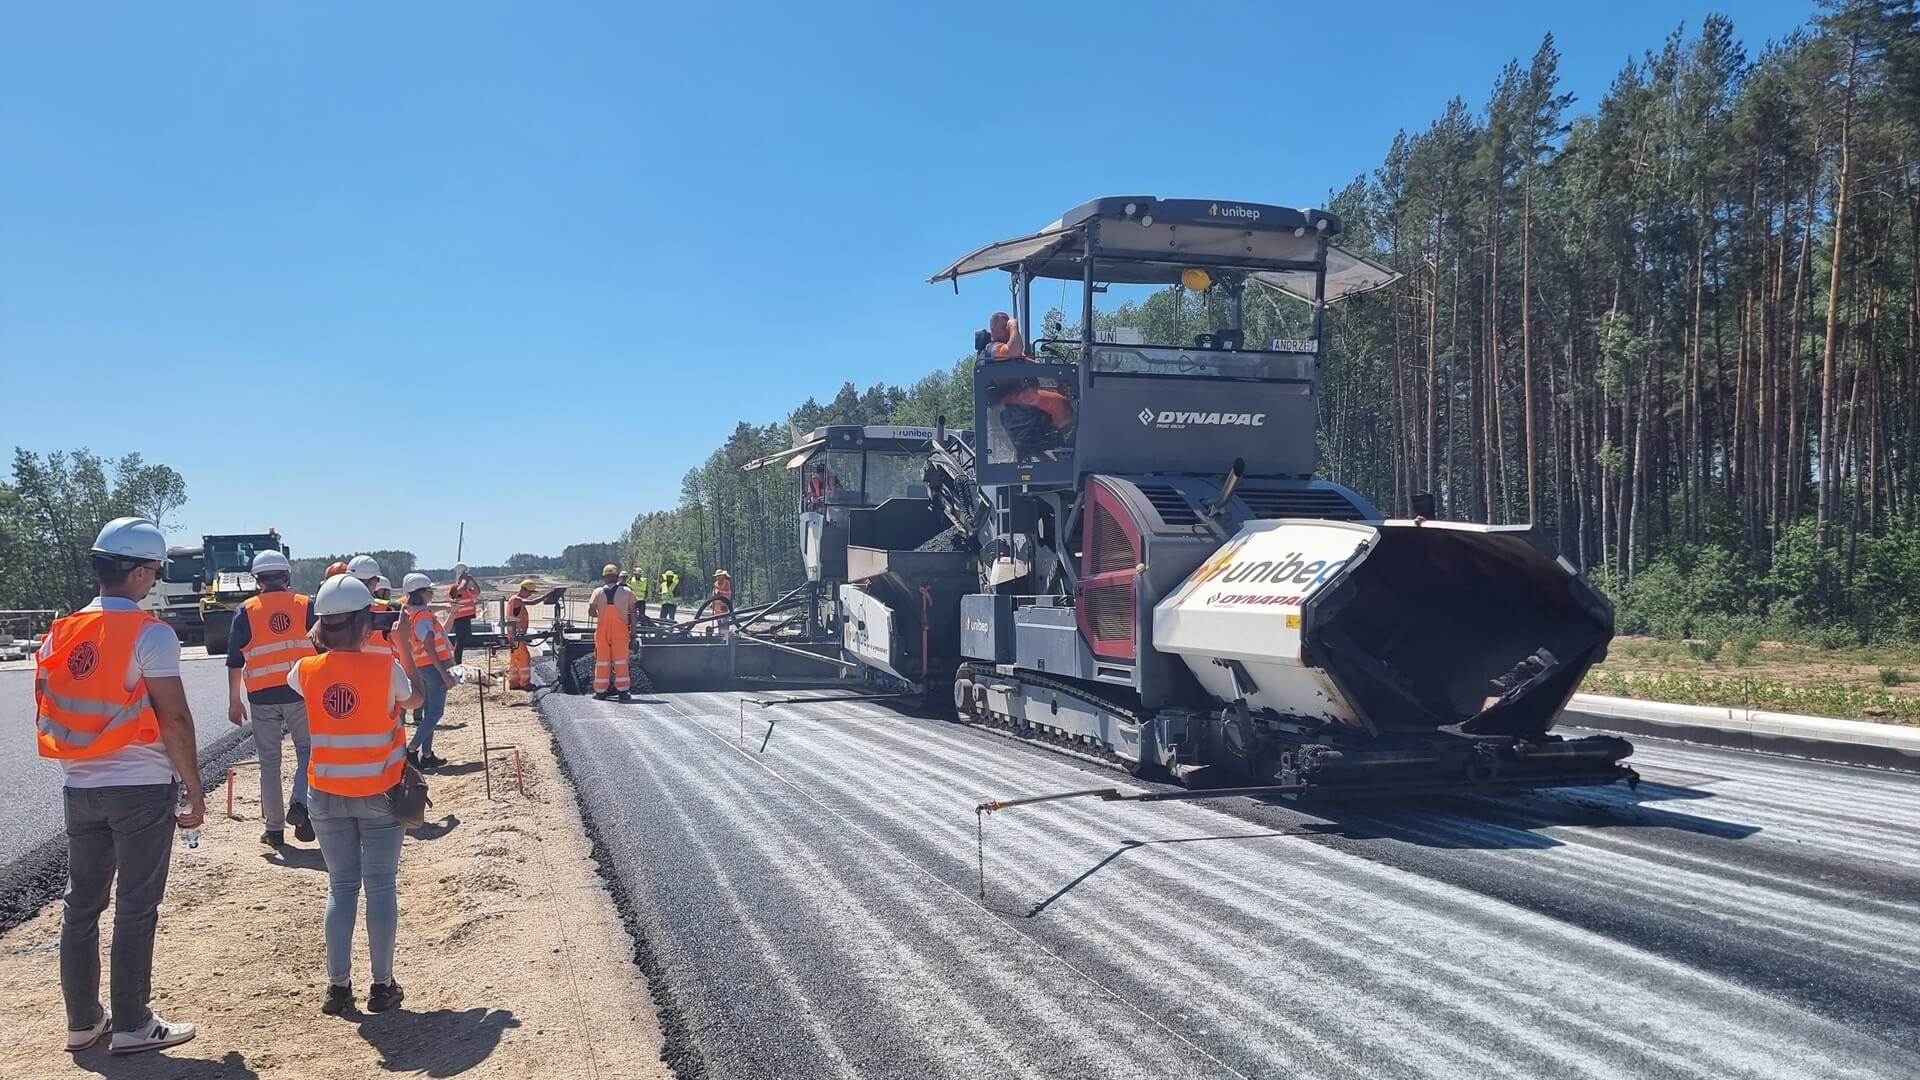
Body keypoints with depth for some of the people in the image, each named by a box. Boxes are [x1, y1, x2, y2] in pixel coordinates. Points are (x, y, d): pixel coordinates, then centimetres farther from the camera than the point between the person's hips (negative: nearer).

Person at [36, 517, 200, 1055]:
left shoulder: (61, 633, 5)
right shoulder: (150, 634, -15)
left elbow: (49, 717, 10)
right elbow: (174, 720, -15)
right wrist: (195, 789, -7)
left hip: (80, 788, 6)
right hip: (142, 788, -6)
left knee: (81, 903, 14)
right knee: (136, 909, 3)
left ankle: (82, 1021, 24)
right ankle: (132, 1026, 11)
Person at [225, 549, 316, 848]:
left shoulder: (246, 611, 3)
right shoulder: (305, 606, 4)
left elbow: (235, 660, 4)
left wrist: (234, 701, 11)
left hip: (262, 697, 1)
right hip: (301, 692, 0)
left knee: (269, 761, 8)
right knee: (307, 751, 10)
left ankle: (274, 828, 12)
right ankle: (300, 804, -13)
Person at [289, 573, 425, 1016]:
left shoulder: (307, 671, -7)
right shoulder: (387, 669, -15)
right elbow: (415, 698, 6)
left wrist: (319, 639, 16)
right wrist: (404, 646, 11)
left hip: (329, 796, 3)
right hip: (379, 794, -2)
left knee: (341, 887, 13)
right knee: (381, 887, 7)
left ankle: (338, 985, 14)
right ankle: (382, 985, 12)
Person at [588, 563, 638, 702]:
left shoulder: (598, 592, 0)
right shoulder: (627, 592, 0)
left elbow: (591, 611, -5)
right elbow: (633, 613, -2)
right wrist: (633, 630, 2)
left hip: (602, 629, 1)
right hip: (620, 629, -1)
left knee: (602, 659, 7)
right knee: (621, 659, 3)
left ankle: (600, 691, 10)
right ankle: (623, 690, 0)